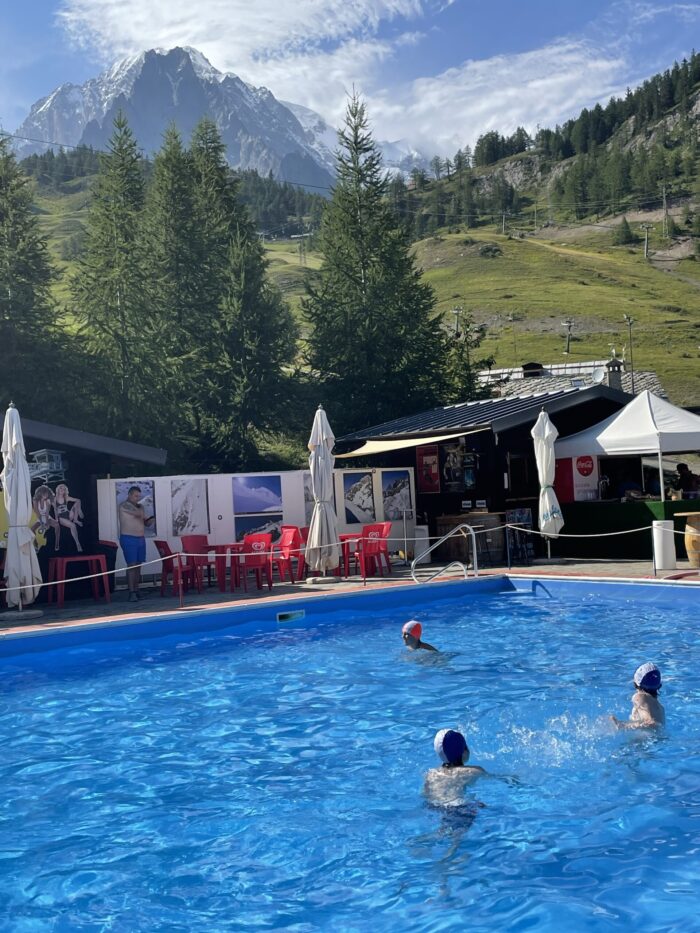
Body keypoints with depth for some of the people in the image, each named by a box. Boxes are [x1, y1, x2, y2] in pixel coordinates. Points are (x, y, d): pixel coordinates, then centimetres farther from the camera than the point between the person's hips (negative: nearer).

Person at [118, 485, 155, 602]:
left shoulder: (139, 506, 15)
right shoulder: (124, 505, -9)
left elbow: (145, 522, 20)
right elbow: (138, 513, -20)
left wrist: (150, 520, -3)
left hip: (141, 539, 7)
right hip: (128, 539, -7)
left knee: (138, 565, 6)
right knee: (131, 565, -11)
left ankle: (136, 590, 11)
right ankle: (131, 593, -12)